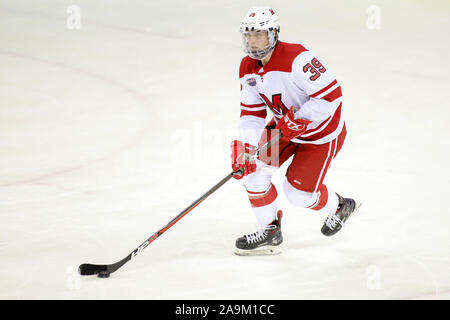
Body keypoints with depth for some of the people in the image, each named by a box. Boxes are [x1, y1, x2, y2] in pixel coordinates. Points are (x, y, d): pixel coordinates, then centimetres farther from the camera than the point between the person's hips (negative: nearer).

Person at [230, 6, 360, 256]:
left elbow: (331, 94, -32)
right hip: (286, 125, 7)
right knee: (253, 167, -7)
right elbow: (251, 113, -3)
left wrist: (299, 120, -33)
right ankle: (270, 231, 8)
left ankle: (339, 207, 28)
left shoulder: (298, 58, -32)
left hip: (322, 130, -7)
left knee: (299, 192, -5)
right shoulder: (248, 68, -6)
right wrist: (243, 146, -18)